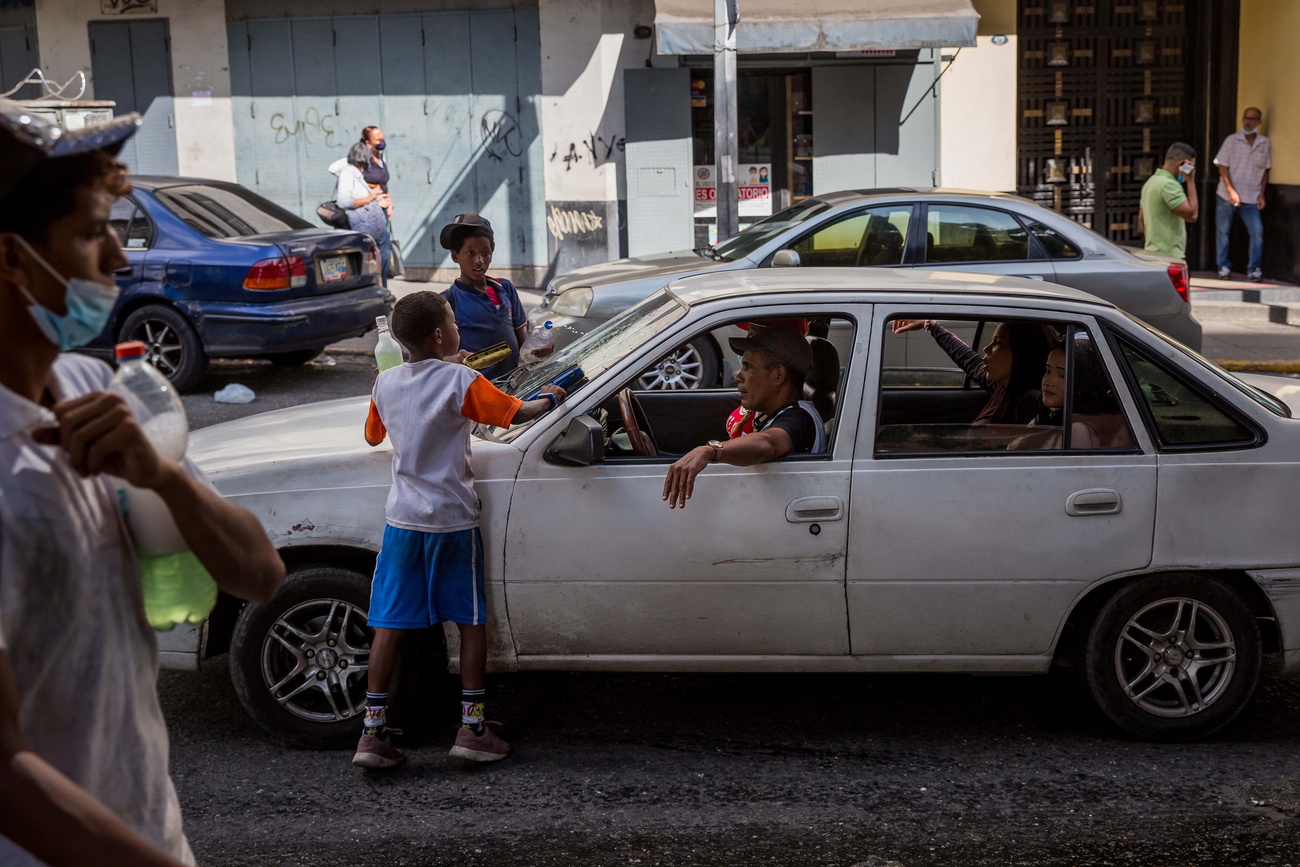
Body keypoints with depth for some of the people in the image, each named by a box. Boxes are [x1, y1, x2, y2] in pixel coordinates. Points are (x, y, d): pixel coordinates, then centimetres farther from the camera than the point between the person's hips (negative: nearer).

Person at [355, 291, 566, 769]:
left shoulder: (386, 383, 3)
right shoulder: (461, 381, -12)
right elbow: (516, 413, -9)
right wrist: (550, 399, 11)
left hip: (402, 518, 4)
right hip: (452, 520, -4)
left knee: (389, 623, 6)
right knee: (472, 622, 9)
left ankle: (373, 733, 7)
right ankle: (472, 729, 12)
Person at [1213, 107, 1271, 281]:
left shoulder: (1265, 143, 5)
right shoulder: (1232, 140, -1)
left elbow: (1265, 170, 10)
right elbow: (1223, 167, -3)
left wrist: (1261, 195, 3)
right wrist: (1231, 191, -12)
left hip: (1251, 199, 1)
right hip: (1226, 196, -1)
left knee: (1257, 232, -9)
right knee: (1223, 232, 4)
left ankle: (1253, 269, 0)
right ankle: (1224, 267, 17)